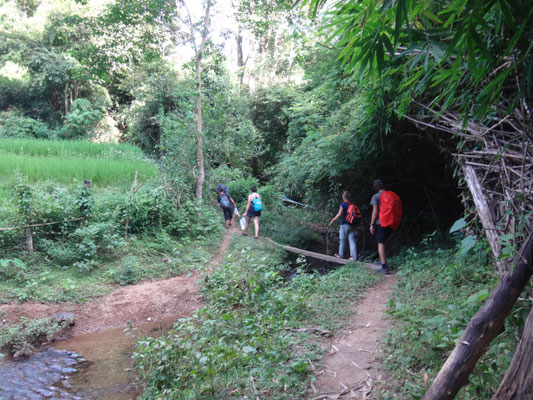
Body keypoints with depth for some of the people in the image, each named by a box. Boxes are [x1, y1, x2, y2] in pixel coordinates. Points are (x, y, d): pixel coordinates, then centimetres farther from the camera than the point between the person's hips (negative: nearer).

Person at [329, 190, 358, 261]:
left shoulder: (343, 205, -9)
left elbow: (339, 214, -15)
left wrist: (333, 220, -7)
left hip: (345, 225, -4)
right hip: (352, 225, 4)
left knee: (342, 240, 10)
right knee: (352, 240, 2)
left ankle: (341, 254, 21)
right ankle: (354, 256, -2)